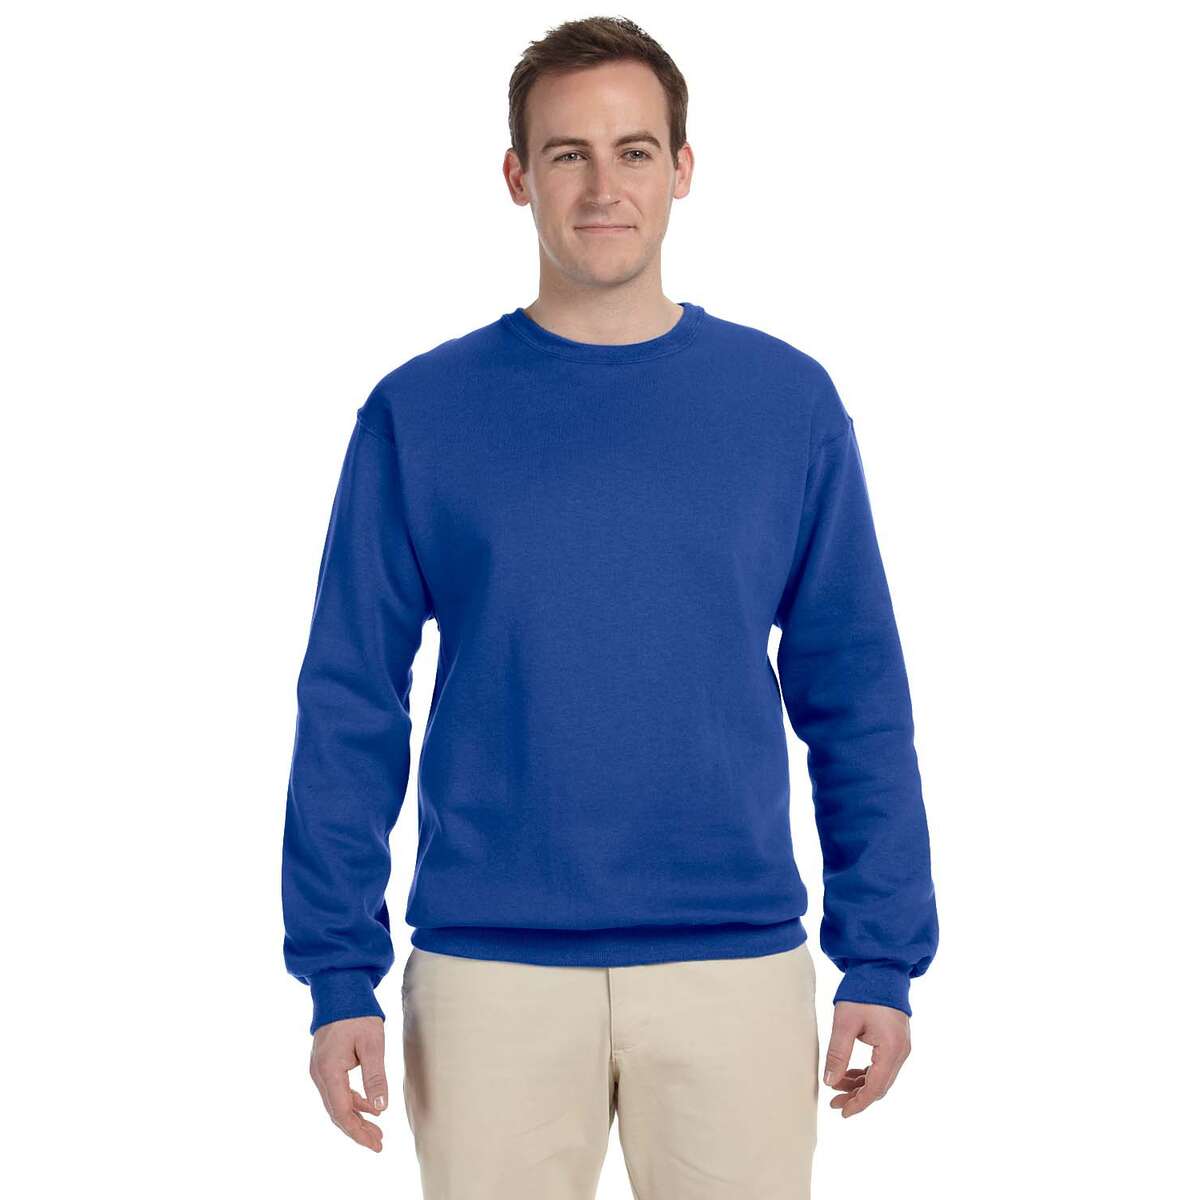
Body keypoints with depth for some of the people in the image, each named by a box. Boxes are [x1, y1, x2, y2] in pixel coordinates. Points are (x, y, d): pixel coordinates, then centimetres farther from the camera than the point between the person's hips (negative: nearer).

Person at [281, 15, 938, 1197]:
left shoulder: (787, 402, 3)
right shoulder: (420, 413, 0)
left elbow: (856, 697, 4)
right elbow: (350, 705, 1)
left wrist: (882, 959, 0)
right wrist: (340, 975, -4)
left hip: (737, 966, 1)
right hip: (489, 971, -1)